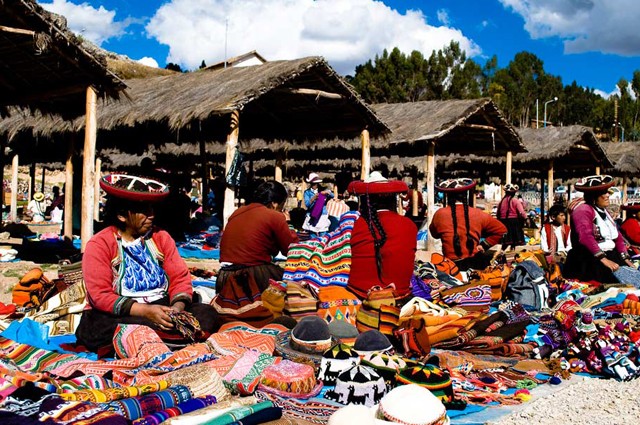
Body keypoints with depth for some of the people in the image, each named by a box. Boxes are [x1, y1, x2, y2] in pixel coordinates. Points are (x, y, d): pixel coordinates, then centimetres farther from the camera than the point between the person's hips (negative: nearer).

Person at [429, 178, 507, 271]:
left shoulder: (440, 214, -3)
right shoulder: (477, 214, 1)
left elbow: (434, 234, 17)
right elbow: (501, 230, 12)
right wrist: (484, 245, 13)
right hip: (475, 263, 2)